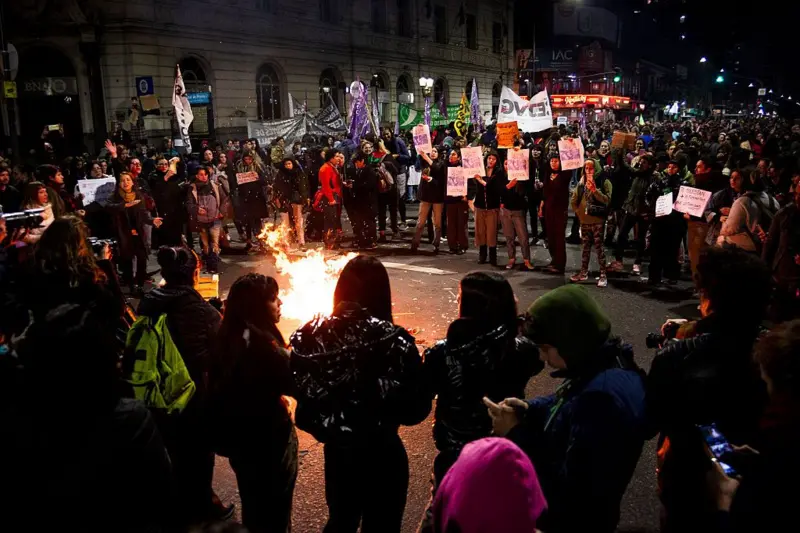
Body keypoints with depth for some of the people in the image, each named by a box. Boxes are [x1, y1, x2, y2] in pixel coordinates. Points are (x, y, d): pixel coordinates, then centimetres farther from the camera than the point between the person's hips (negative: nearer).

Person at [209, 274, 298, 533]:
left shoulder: (230, 336, 1)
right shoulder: (260, 342, -27)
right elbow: (298, 383, -27)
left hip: (240, 439, 8)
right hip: (267, 442, -8)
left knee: (254, 511, 26)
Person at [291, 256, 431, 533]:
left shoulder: (315, 333, -14)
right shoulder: (394, 341, -24)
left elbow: (298, 388, 0)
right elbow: (416, 409, -17)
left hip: (335, 449, 4)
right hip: (380, 453, -4)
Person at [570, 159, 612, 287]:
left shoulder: (604, 182, -5)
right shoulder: (581, 183, 11)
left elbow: (607, 200, -16)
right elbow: (574, 200, 16)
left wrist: (595, 190, -23)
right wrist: (578, 211, 8)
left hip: (598, 220, -5)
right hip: (584, 220, 5)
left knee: (599, 247, -5)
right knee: (586, 247, 13)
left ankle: (603, 275, 0)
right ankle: (583, 272, 22)